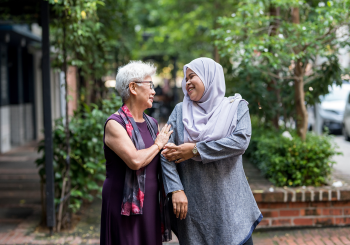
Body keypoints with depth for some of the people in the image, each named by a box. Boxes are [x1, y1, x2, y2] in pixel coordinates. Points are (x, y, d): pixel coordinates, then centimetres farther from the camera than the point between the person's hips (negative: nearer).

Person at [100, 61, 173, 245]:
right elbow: (135, 160, -24)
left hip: (150, 206, 7)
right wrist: (158, 144, -7)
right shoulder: (115, 124, -10)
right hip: (125, 207, -6)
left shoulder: (152, 124, 12)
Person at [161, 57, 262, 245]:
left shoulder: (236, 106, 5)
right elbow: (166, 153, -1)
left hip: (230, 204, -1)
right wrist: (176, 190, -14)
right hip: (193, 205, 1)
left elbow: (241, 141, -12)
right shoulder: (180, 111, 9)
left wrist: (195, 150, -13)